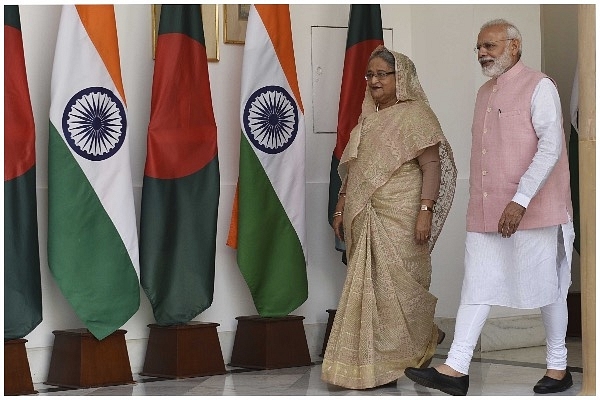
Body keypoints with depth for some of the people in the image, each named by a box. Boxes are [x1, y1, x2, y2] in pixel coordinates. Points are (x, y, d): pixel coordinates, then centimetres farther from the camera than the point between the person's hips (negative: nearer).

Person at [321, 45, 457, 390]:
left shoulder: (416, 114, -4)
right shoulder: (368, 119, 18)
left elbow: (431, 164, -11)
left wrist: (425, 210, -20)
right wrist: (341, 209, 17)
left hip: (400, 218, -7)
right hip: (365, 218, 7)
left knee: (397, 285, -3)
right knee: (368, 286, 6)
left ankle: (401, 360, 9)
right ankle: (372, 362, 16)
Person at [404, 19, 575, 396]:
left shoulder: (539, 87, -7)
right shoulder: (485, 93, 17)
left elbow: (551, 146, -16)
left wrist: (520, 200, -23)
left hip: (532, 210, -7)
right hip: (486, 214, 7)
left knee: (548, 287, 4)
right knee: (477, 287, 2)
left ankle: (558, 367, 17)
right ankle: (456, 369, 0)